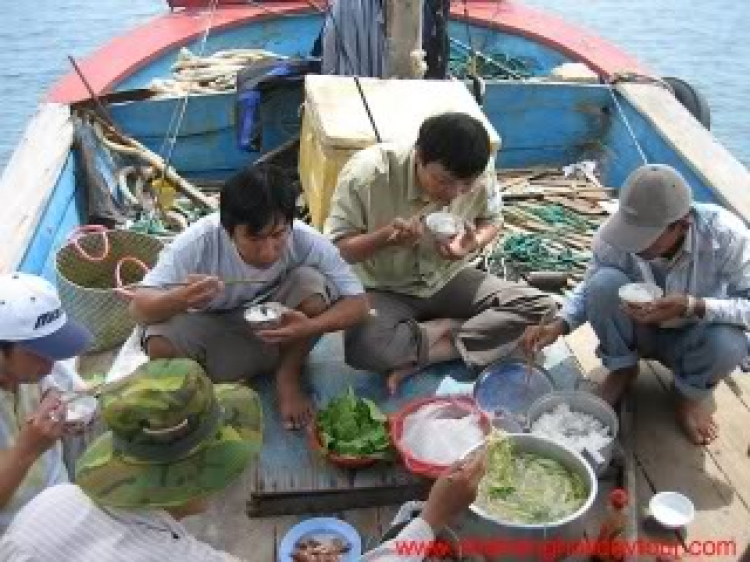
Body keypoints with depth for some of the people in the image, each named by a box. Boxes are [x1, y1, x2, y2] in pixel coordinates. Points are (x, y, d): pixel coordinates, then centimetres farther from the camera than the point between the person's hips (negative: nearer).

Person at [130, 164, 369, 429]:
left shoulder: (306, 241, -27)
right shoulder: (199, 242, -29)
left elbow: (358, 303, -20)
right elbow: (139, 307, -25)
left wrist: (309, 327, -39)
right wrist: (180, 298, -48)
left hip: (280, 332, 1)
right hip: (214, 331, -1)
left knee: (311, 283, -28)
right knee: (160, 345, -30)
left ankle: (288, 377, -3)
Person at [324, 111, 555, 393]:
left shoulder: (481, 173, -16)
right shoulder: (367, 173, -25)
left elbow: (491, 220, 3)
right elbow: (334, 248, -17)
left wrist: (474, 243, -21)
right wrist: (386, 237, -37)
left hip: (448, 279, 4)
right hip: (384, 290, -4)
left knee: (539, 307, -14)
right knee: (363, 348, -36)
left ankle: (416, 358, -16)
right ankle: (449, 329, -7)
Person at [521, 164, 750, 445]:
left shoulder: (725, 234, -31)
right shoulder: (613, 235, -25)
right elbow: (590, 288, -10)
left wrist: (693, 306, -44)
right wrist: (558, 326, -27)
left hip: (693, 338, 0)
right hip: (640, 331, 1)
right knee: (604, 282, -29)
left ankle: (691, 393, 3)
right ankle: (622, 369, 0)